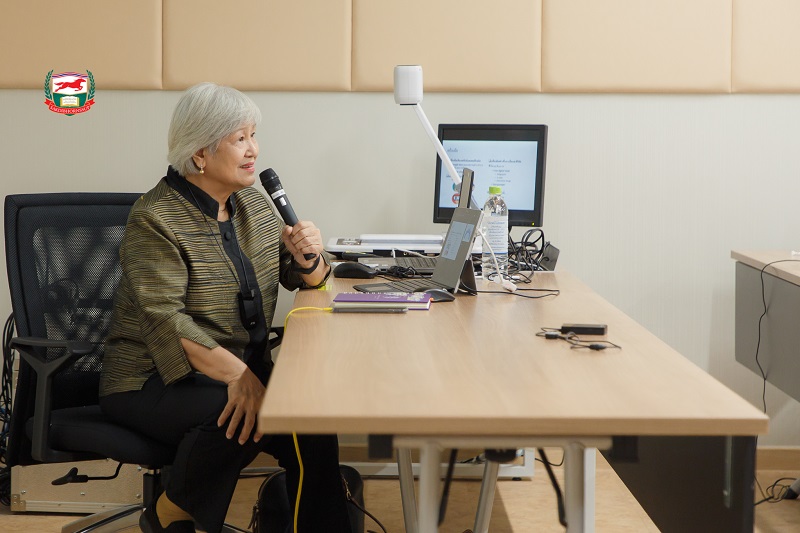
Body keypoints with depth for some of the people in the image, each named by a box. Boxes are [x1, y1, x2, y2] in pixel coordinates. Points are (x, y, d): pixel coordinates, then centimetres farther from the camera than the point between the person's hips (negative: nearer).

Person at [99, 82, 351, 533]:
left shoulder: (252, 203, 10)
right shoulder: (156, 220, -12)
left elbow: (303, 280, 15)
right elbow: (163, 319, -22)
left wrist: (307, 256, -10)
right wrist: (236, 374, -34)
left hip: (245, 369, 6)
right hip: (156, 381, -5)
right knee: (239, 418, -33)